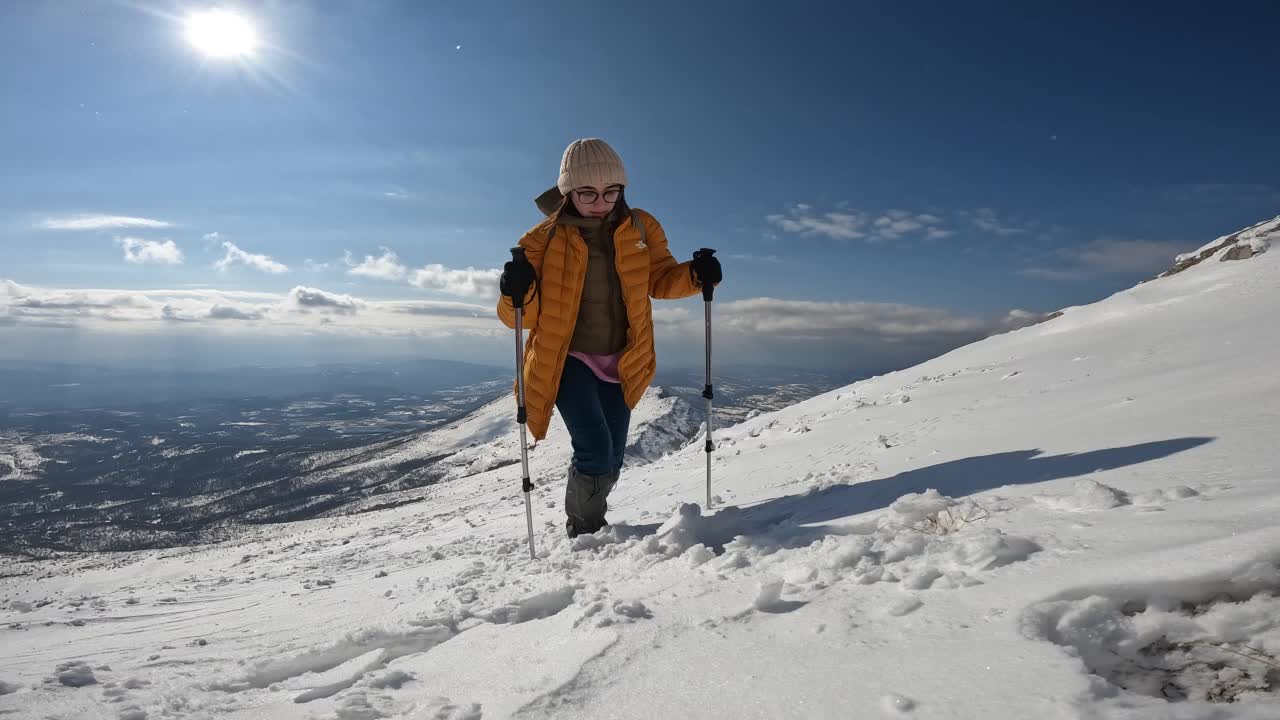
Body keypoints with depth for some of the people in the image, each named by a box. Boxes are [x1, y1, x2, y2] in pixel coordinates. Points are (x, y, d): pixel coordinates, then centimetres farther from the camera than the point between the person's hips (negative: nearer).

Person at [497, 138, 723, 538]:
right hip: (567, 360, -4)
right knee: (595, 451, -17)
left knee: (612, 460, 13)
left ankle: (592, 523, 41)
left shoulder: (641, 229, -2)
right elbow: (519, 316, -10)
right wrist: (517, 293, -34)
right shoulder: (544, 239, -11)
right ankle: (582, 530, 12)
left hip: (618, 363, 4)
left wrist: (694, 275, -13)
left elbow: (660, 279, 9)